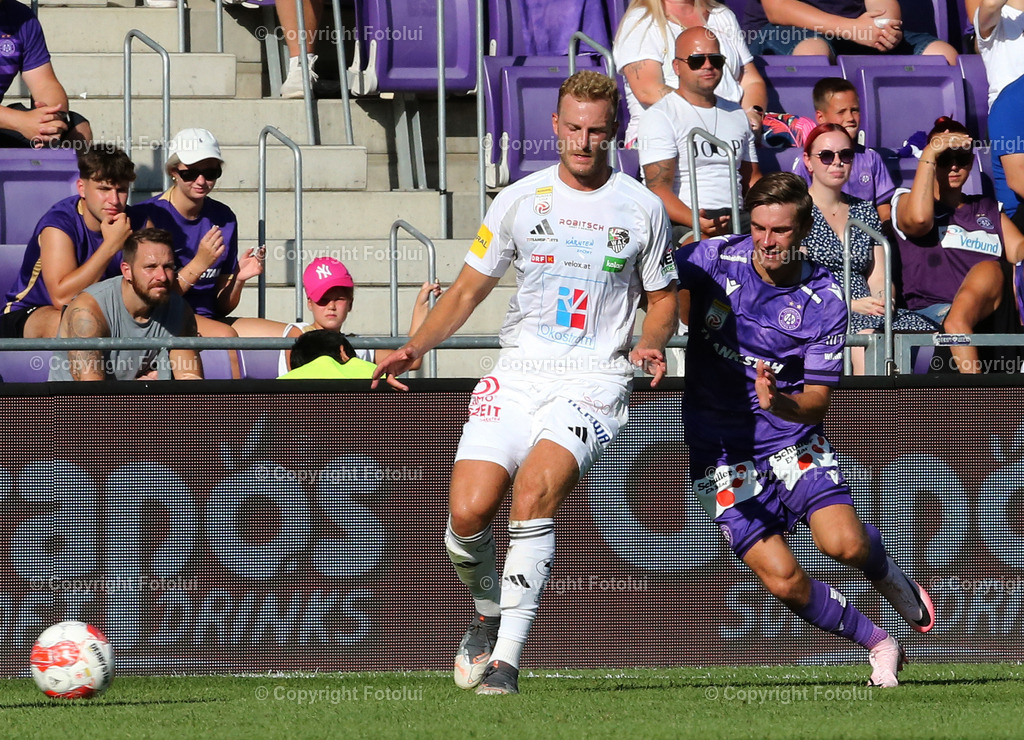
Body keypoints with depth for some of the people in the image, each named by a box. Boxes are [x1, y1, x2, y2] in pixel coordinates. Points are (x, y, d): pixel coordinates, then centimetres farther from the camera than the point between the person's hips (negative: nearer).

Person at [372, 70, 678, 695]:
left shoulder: (641, 208, 5)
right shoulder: (520, 200, 8)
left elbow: (663, 298, 16)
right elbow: (469, 290, 15)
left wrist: (651, 343, -6)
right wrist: (417, 347, -1)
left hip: (594, 382, -2)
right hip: (518, 377, 2)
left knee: (535, 488, -29)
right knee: (469, 512, -16)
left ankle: (506, 658, -25)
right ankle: (489, 614, 18)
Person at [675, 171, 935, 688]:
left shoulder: (824, 300, -11)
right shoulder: (714, 261, -10)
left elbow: (817, 400, -10)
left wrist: (782, 403, -33)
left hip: (790, 439, 0)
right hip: (719, 451, 0)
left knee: (843, 543, -24)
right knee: (782, 578, -15)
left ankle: (889, 576, 15)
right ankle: (879, 645, 10)